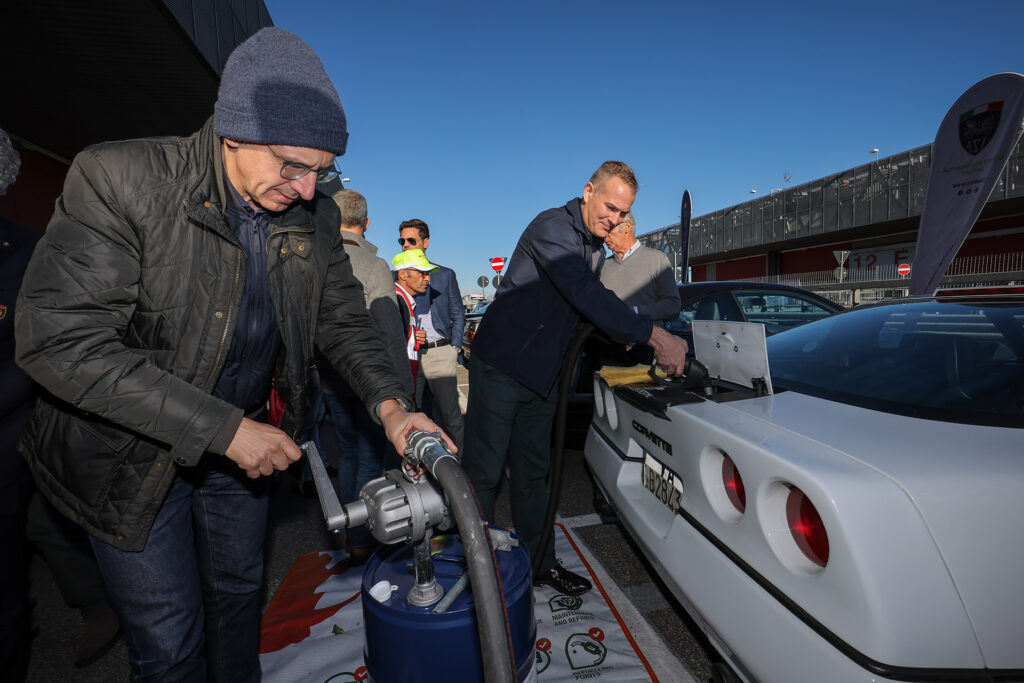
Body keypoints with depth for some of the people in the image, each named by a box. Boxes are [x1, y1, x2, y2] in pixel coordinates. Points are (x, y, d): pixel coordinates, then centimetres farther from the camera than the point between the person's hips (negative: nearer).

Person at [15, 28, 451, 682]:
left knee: (240, 592, 24)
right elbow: (59, 340, -26)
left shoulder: (315, 217, -8)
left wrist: (389, 405, -17)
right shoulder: (118, 180, -22)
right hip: (132, 455, -4)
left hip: (242, 442, 4)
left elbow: (344, 320, 0)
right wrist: (222, 428, -28)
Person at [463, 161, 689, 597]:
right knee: (483, 472, 0)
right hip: (500, 365, -8)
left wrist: (624, 334, -1)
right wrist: (653, 336, -33)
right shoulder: (552, 227, -18)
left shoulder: (597, 247, 10)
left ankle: (538, 562, 28)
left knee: (532, 473, 16)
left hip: (541, 373, 8)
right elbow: (586, 296, -30)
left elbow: (593, 304, 18)